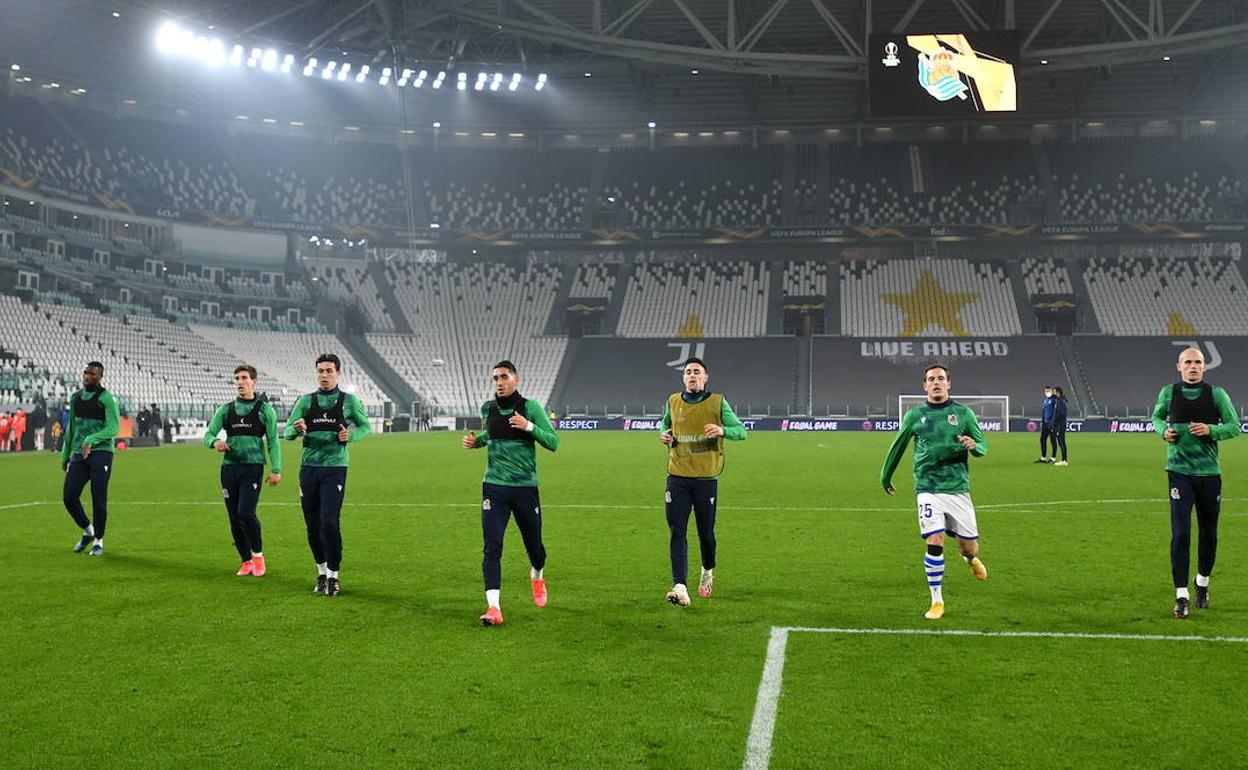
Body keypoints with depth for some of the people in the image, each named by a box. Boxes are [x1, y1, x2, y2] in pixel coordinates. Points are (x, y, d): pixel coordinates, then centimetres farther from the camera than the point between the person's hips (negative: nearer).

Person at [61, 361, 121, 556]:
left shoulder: (106, 398, -6)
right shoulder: (75, 398, 14)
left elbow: (114, 427, -14)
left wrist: (91, 439, -27)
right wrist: (65, 455, 22)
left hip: (101, 452, -6)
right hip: (79, 453, 6)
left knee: (98, 499, -4)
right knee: (69, 496, -2)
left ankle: (99, 541, 11)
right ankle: (88, 531, 21)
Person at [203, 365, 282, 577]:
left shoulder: (265, 409, 4)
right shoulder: (226, 409, 12)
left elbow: (273, 441, 2)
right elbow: (208, 434, 9)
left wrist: (276, 470, -6)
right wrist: (215, 442, -15)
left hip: (253, 466, -4)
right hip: (229, 466, 4)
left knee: (246, 512, -17)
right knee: (234, 518, 4)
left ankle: (257, 554, 5)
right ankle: (246, 562, 17)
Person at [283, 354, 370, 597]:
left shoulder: (349, 401, 3)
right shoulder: (305, 401, 8)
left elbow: (365, 426, 13)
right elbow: (287, 432, 5)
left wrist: (350, 435, -8)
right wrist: (297, 429, -18)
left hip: (335, 467, -3)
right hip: (309, 468, 3)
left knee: (329, 522, -12)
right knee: (313, 525, 7)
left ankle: (333, 576, -1)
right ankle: (322, 572, 22)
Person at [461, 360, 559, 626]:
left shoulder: (531, 407, -6)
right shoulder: (487, 408, 6)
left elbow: (553, 443, -10)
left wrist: (529, 426, -23)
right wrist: (475, 441, 6)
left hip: (526, 487, -1)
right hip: (494, 486, 2)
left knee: (534, 545, 12)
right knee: (491, 547, -11)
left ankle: (537, 576, 47)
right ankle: (493, 607, -13)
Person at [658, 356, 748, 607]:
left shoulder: (717, 402, -1)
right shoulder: (673, 402, 8)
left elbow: (741, 431, 0)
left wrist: (722, 430, -21)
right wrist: (663, 434, 4)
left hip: (706, 478, -1)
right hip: (677, 477, 2)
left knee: (706, 533, 9)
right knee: (676, 533, -9)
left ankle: (708, 571, 39)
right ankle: (680, 588, -13)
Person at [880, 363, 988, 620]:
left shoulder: (963, 413, 4)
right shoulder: (915, 415, 4)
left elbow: (983, 446, 8)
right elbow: (898, 446, 16)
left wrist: (974, 446, -16)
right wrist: (885, 476, 24)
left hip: (958, 488, 1)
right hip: (928, 489, -1)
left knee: (969, 546, 6)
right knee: (935, 543, -13)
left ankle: (971, 560, 46)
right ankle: (937, 602, 2)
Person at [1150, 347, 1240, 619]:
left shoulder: (1216, 394, 0)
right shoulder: (1168, 393, 1)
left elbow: (1235, 426, 3)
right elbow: (1156, 417, 19)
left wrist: (1211, 430, -15)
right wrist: (1164, 431, -3)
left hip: (1209, 472, 1)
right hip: (1179, 471, -1)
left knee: (1209, 534, 12)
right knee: (1180, 533, -9)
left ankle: (1202, 584, 34)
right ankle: (1181, 595, -4)